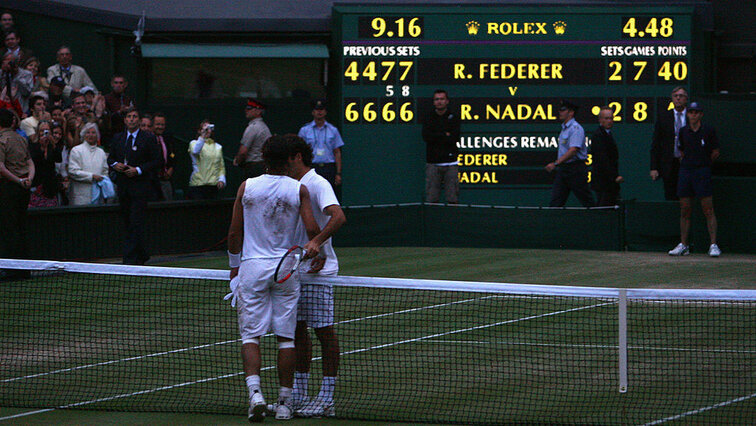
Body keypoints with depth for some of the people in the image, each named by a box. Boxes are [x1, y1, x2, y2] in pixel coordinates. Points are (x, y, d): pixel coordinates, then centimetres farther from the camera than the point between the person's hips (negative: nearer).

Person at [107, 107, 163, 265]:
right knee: (128, 224, 10)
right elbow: (110, 158, 19)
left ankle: (130, 258, -14)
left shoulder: (148, 138, -2)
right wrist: (115, 164, -5)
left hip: (140, 186, -5)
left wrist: (138, 170, -14)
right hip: (123, 186, 5)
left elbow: (157, 161, -4)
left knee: (136, 224, -12)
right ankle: (142, 255, 24)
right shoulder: (118, 138, 12)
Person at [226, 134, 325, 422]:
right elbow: (313, 230, -8)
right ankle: (284, 403, 7)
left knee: (251, 335, 0)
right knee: (286, 337, 6)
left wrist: (234, 266, 16)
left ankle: (254, 392, -21)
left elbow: (234, 233, 3)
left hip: (252, 267, 0)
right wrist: (315, 244, 15)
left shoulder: (247, 187, -2)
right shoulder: (298, 190, -4)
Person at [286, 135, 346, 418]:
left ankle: (326, 400, -1)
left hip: (318, 269, -9)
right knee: (298, 330, 11)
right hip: (294, 271, 9)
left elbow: (338, 217, -27)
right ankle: (298, 395, 18)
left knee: (324, 331, -4)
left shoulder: (317, 184, -13)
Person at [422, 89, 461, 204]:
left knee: (452, 199, -3)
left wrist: (436, 137, -6)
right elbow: (426, 137, -7)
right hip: (433, 163, 1)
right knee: (431, 199, -3)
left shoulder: (453, 118, 7)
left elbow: (454, 138, -7)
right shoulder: (428, 119, 10)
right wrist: (445, 135, -6)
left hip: (450, 163, -1)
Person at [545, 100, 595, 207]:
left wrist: (555, 163, -30)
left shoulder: (576, 129, -14)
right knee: (555, 201, -2)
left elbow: (573, 150, -25)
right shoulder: (564, 128, 15)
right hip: (562, 169, 9)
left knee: (587, 201, -1)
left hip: (575, 169, -9)